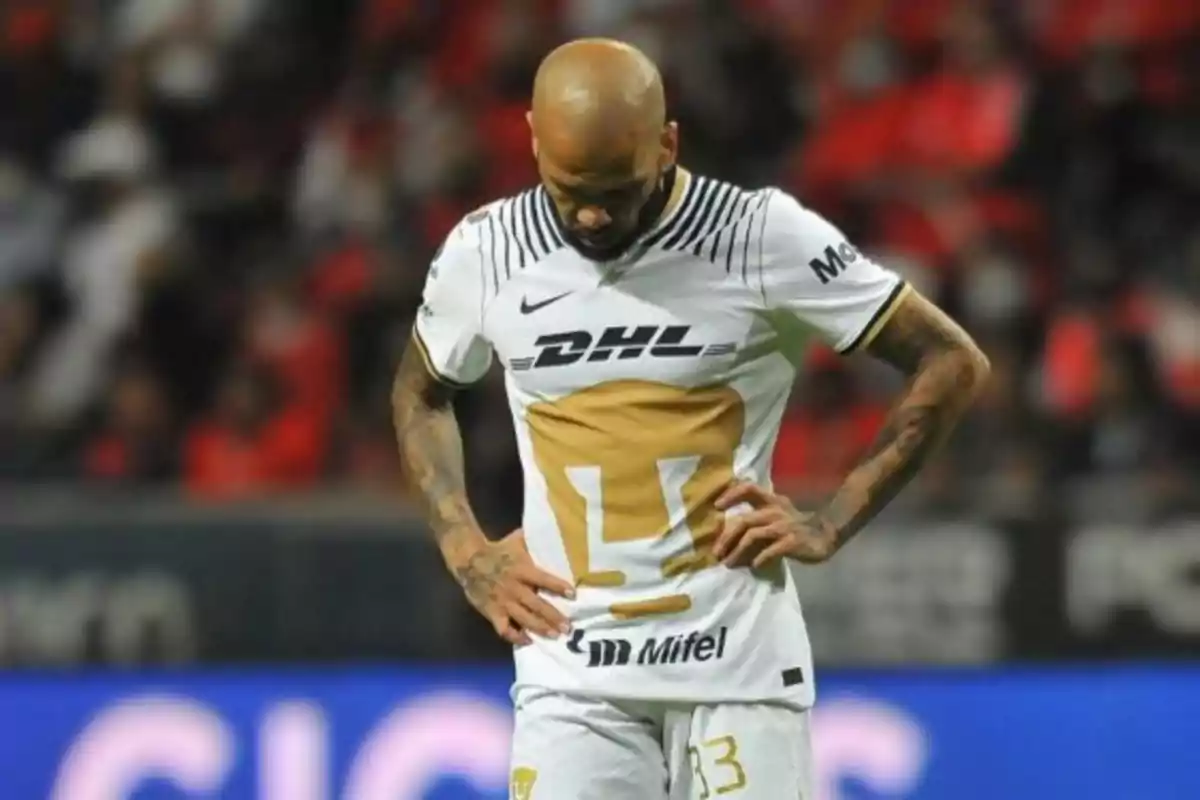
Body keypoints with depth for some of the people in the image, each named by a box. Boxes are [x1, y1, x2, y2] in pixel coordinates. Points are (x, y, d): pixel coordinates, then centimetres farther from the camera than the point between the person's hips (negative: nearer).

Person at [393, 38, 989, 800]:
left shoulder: (763, 237, -8)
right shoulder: (485, 253, 1)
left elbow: (953, 363, -1)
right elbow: (420, 392, 22)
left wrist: (831, 523, -5)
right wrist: (465, 550, 9)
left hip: (737, 658, -2)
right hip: (573, 670, 2)